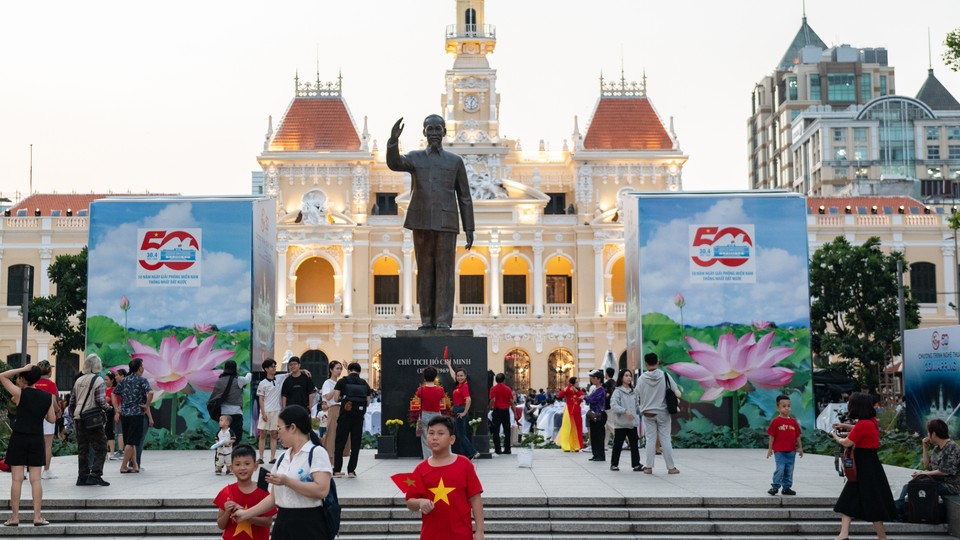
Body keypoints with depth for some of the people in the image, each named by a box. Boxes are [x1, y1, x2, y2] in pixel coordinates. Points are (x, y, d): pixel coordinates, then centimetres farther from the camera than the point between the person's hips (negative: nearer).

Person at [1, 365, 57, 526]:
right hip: (37, 440, 3)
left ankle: (15, 517, 2)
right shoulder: (48, 397, 2)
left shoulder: (20, 393, -7)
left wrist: (23, 368, -2)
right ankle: (37, 517, 1)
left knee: (17, 479, 1)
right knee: (36, 479, 4)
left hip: (19, 439, -3)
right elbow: (52, 419, 6)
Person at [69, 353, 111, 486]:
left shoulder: (78, 380, 13)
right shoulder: (98, 380, -8)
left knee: (82, 449, 11)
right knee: (100, 448, -1)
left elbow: (72, 400, 15)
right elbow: (100, 400, -16)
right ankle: (95, 475, -9)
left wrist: (74, 414, 24)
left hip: (79, 418, 7)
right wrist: (107, 409, 0)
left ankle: (82, 477, 12)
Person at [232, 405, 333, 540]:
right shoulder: (283, 457, 13)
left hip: (309, 525, -7)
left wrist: (287, 481, -20)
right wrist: (246, 514, 17)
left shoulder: (316, 452, -9)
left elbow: (322, 490, -21)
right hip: (284, 523, 7)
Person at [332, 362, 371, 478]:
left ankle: (337, 470, 6)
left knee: (340, 442, 6)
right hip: (359, 417, 2)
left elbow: (336, 399, -5)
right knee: (355, 443, 8)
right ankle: (351, 471, 7)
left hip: (345, 416, -2)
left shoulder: (342, 381, 0)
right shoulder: (365, 384, 9)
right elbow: (368, 402, 8)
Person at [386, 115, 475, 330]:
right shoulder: (414, 158, 9)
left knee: (445, 271, -5)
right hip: (422, 222, 1)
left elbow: (465, 198, 7)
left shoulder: (455, 161, 8)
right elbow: (394, 163, -15)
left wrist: (469, 229, 1)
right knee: (425, 271, 3)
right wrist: (393, 139, -32)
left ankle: (444, 321, -4)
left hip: (446, 223, -1)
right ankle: (427, 319, 8)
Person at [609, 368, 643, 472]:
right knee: (618, 445, 4)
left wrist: (638, 417, 10)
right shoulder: (618, 391, -6)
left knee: (634, 444, 1)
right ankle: (614, 464, 15)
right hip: (621, 423, -5)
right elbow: (613, 405, -17)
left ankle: (636, 464, 3)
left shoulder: (633, 392, 12)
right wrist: (625, 411, -29)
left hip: (633, 423, 5)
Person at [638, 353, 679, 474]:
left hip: (648, 413, 0)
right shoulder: (665, 376, -7)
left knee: (650, 439, 6)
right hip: (663, 413, 0)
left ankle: (649, 467, 6)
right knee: (665, 439, 4)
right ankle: (671, 467, 7)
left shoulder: (642, 378, -7)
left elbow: (638, 396, 2)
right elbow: (676, 393, -2)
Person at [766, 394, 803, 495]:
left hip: (791, 451, 5)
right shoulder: (776, 421, -5)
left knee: (789, 470, 10)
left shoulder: (793, 421, 8)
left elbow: (797, 436, 13)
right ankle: (775, 486, 0)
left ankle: (787, 487, 20)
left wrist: (800, 448, 13)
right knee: (780, 469, -11)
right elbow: (772, 436, -3)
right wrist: (770, 449, -4)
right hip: (779, 451, -5)